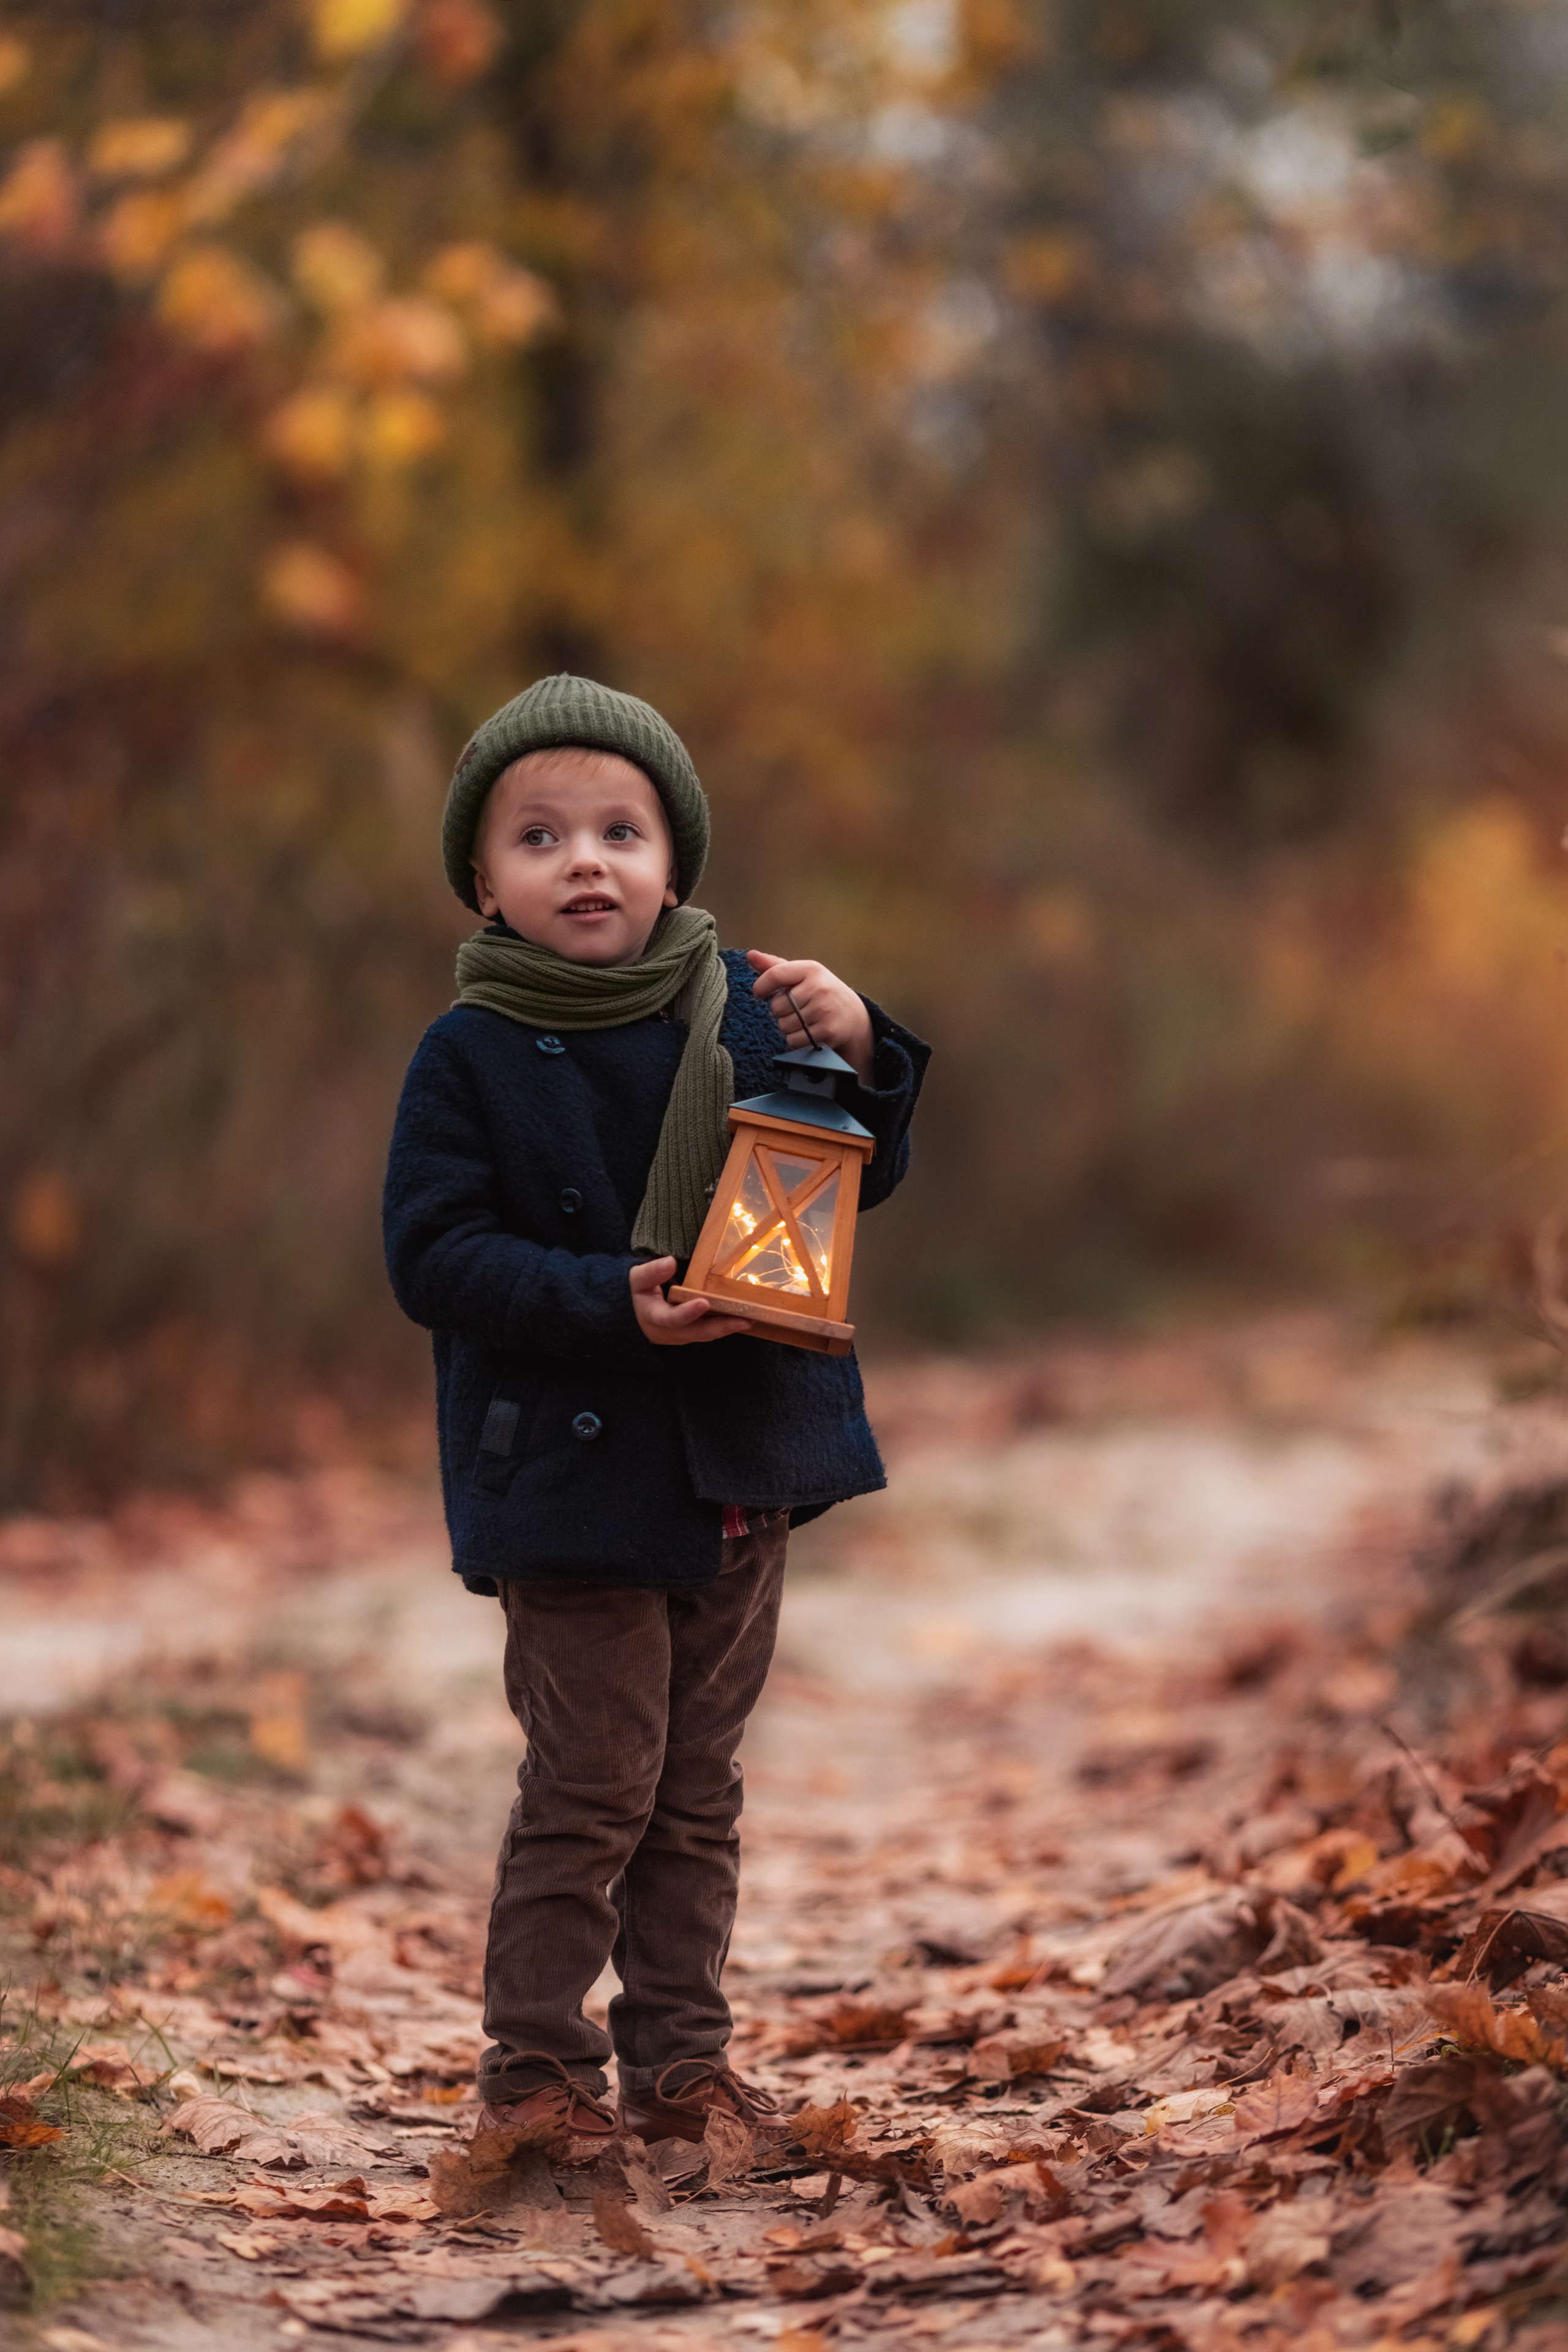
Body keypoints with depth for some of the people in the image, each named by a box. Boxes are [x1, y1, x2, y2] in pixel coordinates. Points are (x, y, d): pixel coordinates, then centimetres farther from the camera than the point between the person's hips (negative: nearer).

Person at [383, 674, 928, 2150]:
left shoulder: (743, 1009, 2)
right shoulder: (471, 1056, -9)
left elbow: (851, 1184, 5)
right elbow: (434, 1255, -12)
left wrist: (856, 1055, -15)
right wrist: (613, 1305, -23)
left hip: (741, 1465, 5)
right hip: (571, 1469, -5)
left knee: (699, 1790, 14)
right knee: (592, 1785, -5)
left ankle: (679, 2064, 24)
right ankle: (536, 2071, 8)